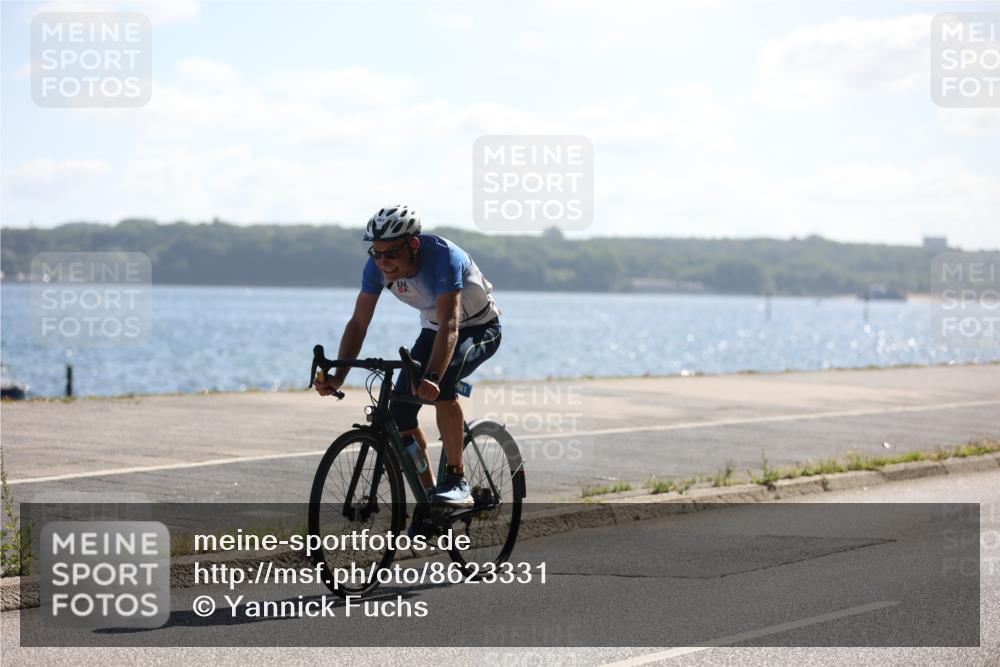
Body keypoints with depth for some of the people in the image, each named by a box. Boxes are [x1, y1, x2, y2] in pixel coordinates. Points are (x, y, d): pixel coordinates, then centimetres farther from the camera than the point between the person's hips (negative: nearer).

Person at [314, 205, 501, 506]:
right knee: (399, 413, -8)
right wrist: (338, 376, -31)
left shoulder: (442, 256, -36)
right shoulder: (377, 266, -19)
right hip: (432, 329, 6)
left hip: (480, 328, -6)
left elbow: (450, 325, -45)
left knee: (441, 383, -35)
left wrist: (432, 377, -59)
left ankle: (457, 480, -25)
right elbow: (358, 323, -17)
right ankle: (429, 496, 9)